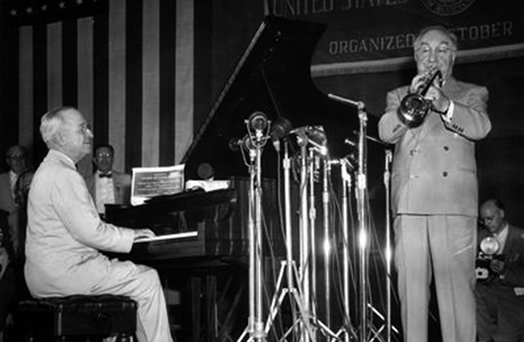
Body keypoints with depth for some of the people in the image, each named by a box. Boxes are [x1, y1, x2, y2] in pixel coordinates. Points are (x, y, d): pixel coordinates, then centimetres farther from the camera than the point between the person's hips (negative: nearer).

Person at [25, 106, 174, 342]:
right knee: (147, 280, -6)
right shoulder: (63, 175, -18)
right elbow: (90, 232, -22)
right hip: (63, 274, -11)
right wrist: (131, 236, -8)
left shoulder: (50, 170, 17)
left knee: (136, 275, 20)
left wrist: (128, 234, 14)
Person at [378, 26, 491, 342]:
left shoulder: (472, 94, 19)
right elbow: (386, 133, 6)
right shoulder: (398, 96, 24)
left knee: (457, 287, -10)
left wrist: (444, 105, -18)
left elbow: (481, 127, -2)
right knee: (411, 286, -3)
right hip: (409, 203, 2)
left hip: (454, 200, -2)